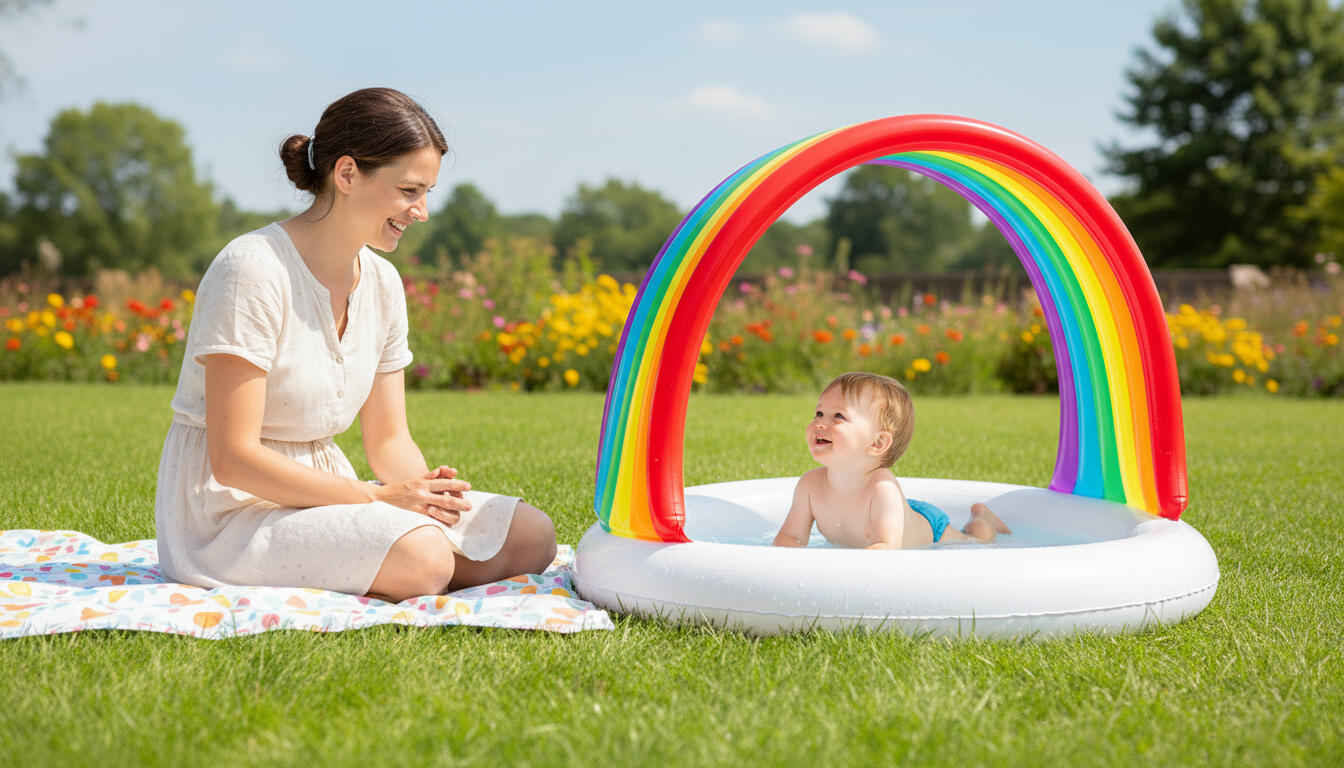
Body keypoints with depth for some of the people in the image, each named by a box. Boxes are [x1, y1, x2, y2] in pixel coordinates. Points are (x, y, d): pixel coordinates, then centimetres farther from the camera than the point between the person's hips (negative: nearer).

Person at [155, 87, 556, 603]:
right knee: (422, 558, -33)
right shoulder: (254, 271, -18)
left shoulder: (382, 283, 6)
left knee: (531, 536, -6)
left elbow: (389, 439, 9)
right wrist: (375, 497, -23)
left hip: (324, 493, 8)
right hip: (232, 509, -8)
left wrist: (424, 487, -14)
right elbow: (233, 458, -21)